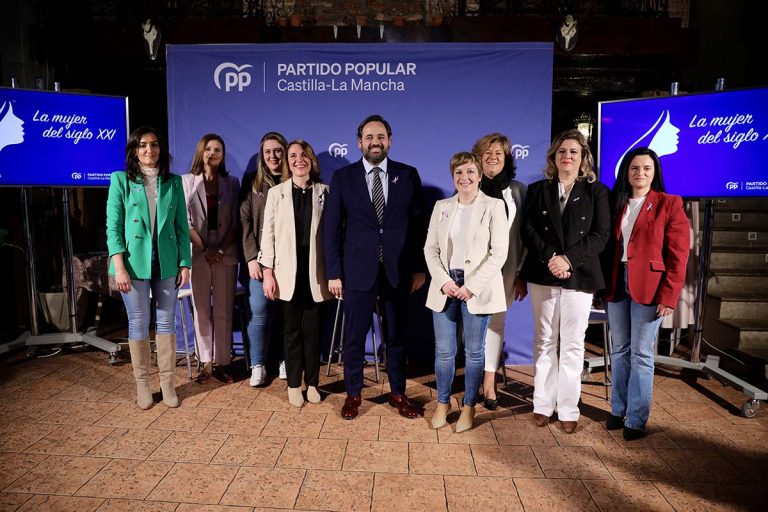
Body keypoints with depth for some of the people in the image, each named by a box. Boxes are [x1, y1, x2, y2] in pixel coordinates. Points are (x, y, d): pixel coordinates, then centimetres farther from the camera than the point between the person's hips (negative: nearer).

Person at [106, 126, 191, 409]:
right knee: (139, 324, 6)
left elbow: (182, 226, 7)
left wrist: (185, 263, 1)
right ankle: (142, 383, 21)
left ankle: (167, 381, 20)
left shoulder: (173, 182, 7)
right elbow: (113, 227, -3)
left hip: (166, 262, 2)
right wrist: (119, 267, -11)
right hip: (134, 262, -2)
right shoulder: (121, 180, 1)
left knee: (166, 321, 8)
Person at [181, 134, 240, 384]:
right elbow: (185, 221, 0)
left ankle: (221, 362, 10)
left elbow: (236, 222, 3)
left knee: (224, 311, 2)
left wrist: (221, 249, -9)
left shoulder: (232, 183, 8)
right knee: (202, 311, 3)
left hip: (226, 255, 1)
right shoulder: (187, 181, 5)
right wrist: (204, 249, -8)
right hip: (198, 254, 0)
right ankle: (206, 363, 12)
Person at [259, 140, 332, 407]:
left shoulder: (323, 192, 5)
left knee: (312, 329, 6)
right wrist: (268, 271, -3)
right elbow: (268, 232, 3)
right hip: (288, 272, 0)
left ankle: (312, 382, 21)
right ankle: (294, 384, 21)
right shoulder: (276, 192, 6)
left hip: (314, 272, 0)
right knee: (292, 329, 8)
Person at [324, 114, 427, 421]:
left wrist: (420, 268, 1)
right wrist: (333, 272, -3)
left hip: (398, 271, 1)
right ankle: (353, 393, 27)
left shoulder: (408, 175, 3)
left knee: (396, 335, 13)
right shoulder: (343, 177, 2)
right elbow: (332, 228, 1)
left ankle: (398, 393, 29)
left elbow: (419, 223, 4)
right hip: (358, 270, 0)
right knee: (354, 336, 9)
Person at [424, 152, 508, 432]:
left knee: (474, 351, 7)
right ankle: (443, 402, 27)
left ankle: (469, 407, 24)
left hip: (477, 288, -3)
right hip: (445, 286, 3)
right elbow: (430, 249, 7)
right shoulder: (441, 207, 9)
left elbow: (499, 253, -7)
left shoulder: (494, 206, -2)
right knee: (444, 351, 7)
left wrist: (472, 286, -13)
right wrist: (443, 281, -8)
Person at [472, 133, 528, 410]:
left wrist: (522, 275, 2)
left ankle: (489, 383, 18)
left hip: (505, 268, 1)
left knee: (496, 322, 7)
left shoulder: (518, 190, 5)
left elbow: (523, 235, 5)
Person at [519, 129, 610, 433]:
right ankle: (543, 405, 17)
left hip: (579, 277, -1)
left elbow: (601, 235, -3)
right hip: (542, 275, 2)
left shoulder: (597, 191, 5)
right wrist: (550, 258, -13)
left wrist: (569, 259, -15)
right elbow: (527, 230, 1)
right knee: (544, 341, 8)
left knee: (572, 345, 3)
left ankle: (568, 409, 13)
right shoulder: (538, 190, 9)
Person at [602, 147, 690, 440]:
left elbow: (678, 255, -7)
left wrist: (668, 296, -13)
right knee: (619, 350, 12)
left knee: (641, 354, 1)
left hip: (648, 287, -4)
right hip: (616, 285, 4)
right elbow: (607, 247, 8)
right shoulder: (616, 203, 11)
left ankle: (636, 419, 12)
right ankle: (618, 410, 24)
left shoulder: (669, 204, -2)